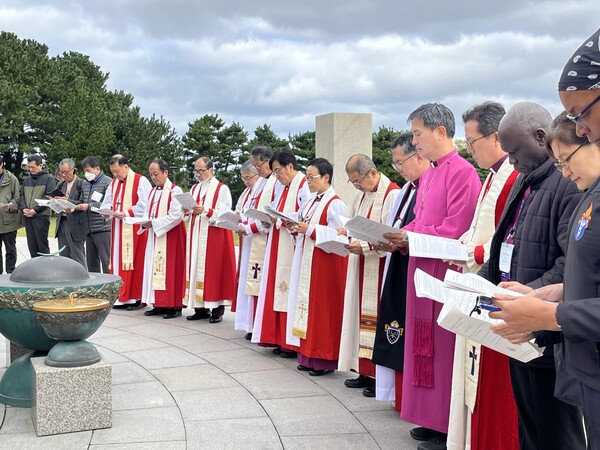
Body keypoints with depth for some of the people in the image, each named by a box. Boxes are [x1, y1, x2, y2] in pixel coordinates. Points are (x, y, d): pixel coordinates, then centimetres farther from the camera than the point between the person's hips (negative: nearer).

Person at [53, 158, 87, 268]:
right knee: (63, 256, 11)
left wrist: (67, 200, -23)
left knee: (77, 256, -3)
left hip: (75, 224, -7)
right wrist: (54, 200, -10)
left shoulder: (81, 184, -8)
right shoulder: (61, 185, 14)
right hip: (62, 222, 7)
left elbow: (82, 204, -15)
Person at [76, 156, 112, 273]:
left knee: (106, 261, -7)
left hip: (103, 228, -8)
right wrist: (74, 206, 3)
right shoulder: (86, 184, 20)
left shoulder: (108, 182, -6)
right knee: (91, 262, 12)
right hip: (89, 229, 8)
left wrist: (89, 206, -15)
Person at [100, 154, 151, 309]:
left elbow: (145, 205, -15)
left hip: (135, 229, -7)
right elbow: (107, 202, 17)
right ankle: (122, 297, 11)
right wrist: (108, 209, -5)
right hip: (119, 229, 7)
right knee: (118, 260, 6)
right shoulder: (114, 182, 15)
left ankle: (137, 298, 0)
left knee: (135, 261, -6)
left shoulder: (140, 181, -8)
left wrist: (127, 213, -19)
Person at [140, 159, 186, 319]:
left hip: (170, 238, -8)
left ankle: (175, 306, -1)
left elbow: (176, 216, -19)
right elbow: (147, 213, 20)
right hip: (154, 237, 8)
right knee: (154, 268, 7)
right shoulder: (153, 192, 16)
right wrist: (145, 223, -2)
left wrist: (154, 223, -18)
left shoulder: (175, 191, -10)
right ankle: (159, 304, 13)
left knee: (171, 269, -7)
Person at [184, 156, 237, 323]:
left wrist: (206, 211, -24)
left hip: (214, 237, -6)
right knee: (197, 269, 4)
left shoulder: (222, 189, -4)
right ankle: (201, 308, 10)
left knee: (214, 270, -6)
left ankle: (217, 309, 0)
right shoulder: (194, 188, 16)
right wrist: (188, 212, -6)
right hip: (196, 236, 6)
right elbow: (191, 214, 17)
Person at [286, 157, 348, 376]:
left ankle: (325, 359, 4)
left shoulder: (335, 205, -12)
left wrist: (310, 230, -20)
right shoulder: (311, 202, 15)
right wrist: (296, 229, 0)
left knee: (322, 308, -4)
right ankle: (308, 355, 16)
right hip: (307, 262, 9)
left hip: (325, 265, -9)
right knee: (307, 305, 9)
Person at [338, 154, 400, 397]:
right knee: (361, 315, 10)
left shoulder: (392, 194, -14)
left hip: (380, 269, -8)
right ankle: (365, 371, 18)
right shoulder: (361, 195, 13)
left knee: (376, 317, -5)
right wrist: (346, 232, 0)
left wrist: (364, 246, -23)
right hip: (360, 267, 8)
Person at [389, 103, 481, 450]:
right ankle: (432, 418, 24)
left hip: (446, 272, -9)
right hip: (423, 270, 9)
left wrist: (408, 238, -15)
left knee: (444, 348, -2)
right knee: (425, 345, 13)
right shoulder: (429, 174, 14)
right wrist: (400, 238, -1)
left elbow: (454, 231, -19)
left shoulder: (463, 172, -14)